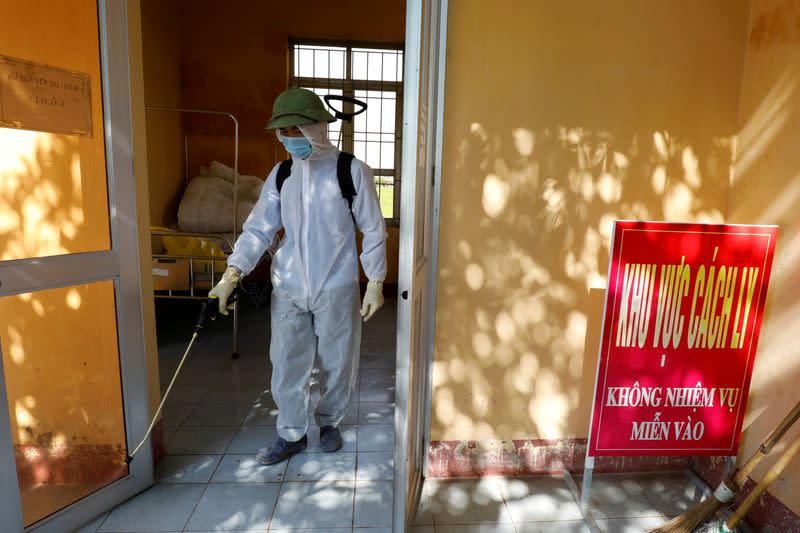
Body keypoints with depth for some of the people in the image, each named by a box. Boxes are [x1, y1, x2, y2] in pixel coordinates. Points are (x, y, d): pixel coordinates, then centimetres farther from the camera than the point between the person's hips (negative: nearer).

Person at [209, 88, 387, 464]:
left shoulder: (352, 171, -8)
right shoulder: (281, 174, 3)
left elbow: (373, 230, -4)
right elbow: (258, 228, 0)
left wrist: (375, 283, -6)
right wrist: (231, 274, -11)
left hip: (336, 287, -3)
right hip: (288, 287, 3)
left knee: (336, 361, 12)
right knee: (286, 363, 9)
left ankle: (329, 422, 38)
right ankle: (292, 434, 30)